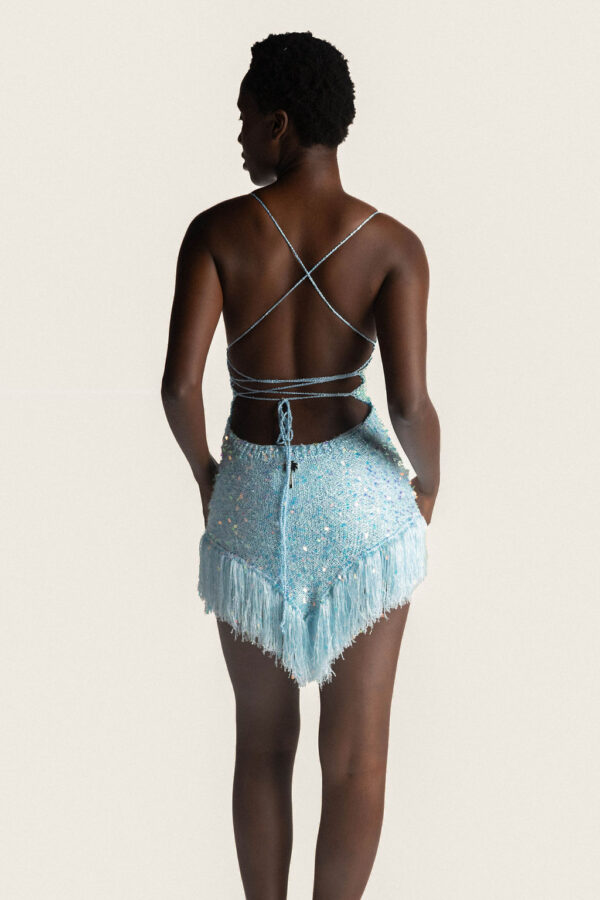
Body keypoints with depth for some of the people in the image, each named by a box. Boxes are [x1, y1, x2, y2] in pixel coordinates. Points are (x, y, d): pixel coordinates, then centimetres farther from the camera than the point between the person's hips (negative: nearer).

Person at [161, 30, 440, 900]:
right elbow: (411, 402, -21)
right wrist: (429, 483, 2)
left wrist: (204, 472, 4)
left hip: (253, 499, 1)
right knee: (357, 746, 10)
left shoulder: (216, 229, -10)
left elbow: (179, 384, -17)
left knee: (262, 738, 19)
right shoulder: (393, 244, -11)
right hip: (358, 498, -1)